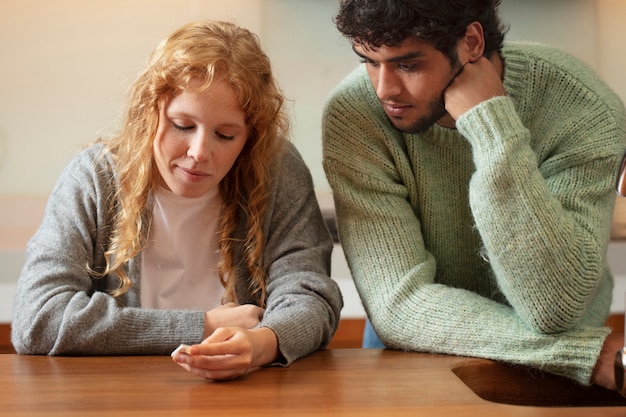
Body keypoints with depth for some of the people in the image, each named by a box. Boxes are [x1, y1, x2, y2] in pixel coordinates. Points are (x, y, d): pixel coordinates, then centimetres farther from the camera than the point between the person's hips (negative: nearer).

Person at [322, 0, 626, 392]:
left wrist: (493, 126, -30)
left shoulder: (587, 109, -19)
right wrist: (589, 350, -27)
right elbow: (398, 305, -22)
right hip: (421, 362, 0)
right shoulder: (352, 113, -17)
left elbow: (553, 308, -26)